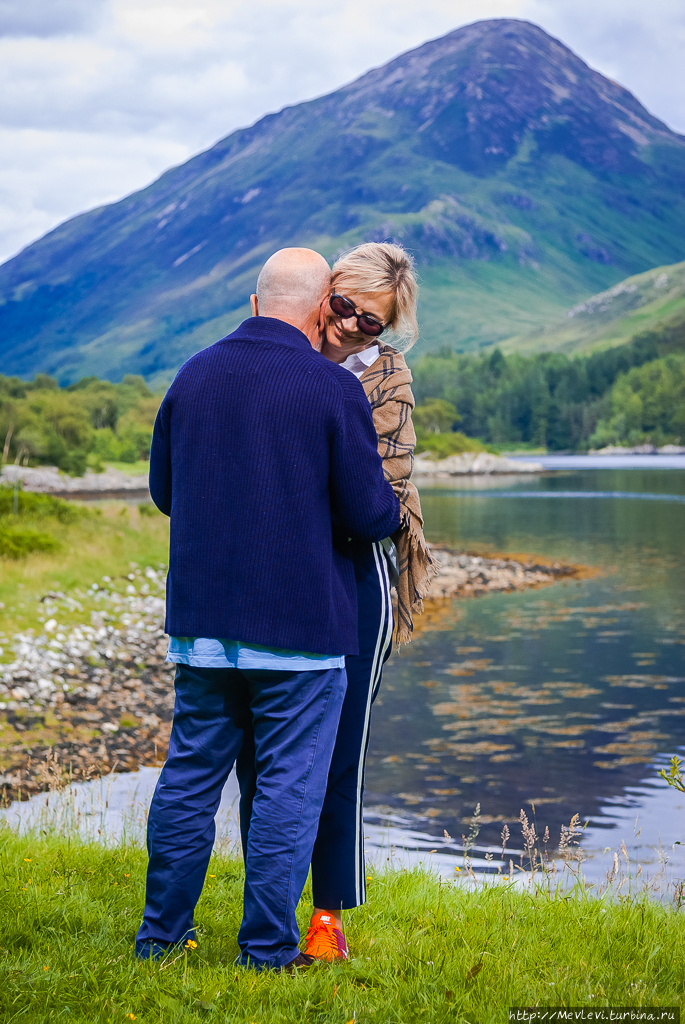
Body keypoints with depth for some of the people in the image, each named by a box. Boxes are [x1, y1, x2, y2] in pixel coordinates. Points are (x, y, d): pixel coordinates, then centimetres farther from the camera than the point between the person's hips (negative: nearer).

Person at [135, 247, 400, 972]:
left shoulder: (192, 376, 5)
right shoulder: (332, 388, -11)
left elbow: (163, 490, 15)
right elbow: (370, 513, -10)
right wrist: (394, 512, 12)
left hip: (201, 623, 5)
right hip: (300, 626, -5)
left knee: (189, 773, 14)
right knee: (288, 784, 4)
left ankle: (161, 932, 23)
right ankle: (268, 946, 10)